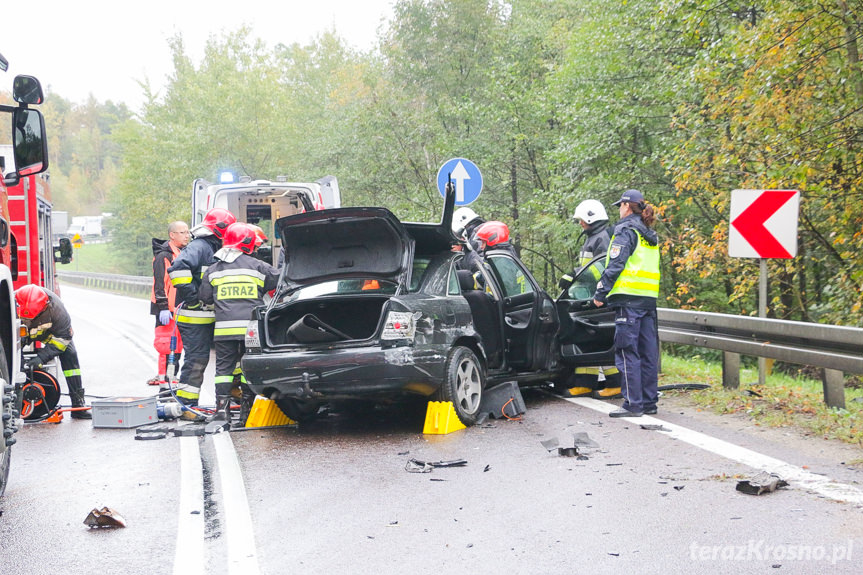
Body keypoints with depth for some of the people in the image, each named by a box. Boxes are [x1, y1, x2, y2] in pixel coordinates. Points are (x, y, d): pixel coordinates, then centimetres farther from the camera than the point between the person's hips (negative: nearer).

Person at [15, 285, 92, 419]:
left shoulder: (57, 309, -40)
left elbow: (62, 337, -31)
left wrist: (41, 357, -41)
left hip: (51, 331, -1)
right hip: (22, 333, 1)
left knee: (69, 354, -16)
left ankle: (78, 403, -12)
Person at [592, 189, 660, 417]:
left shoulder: (626, 231, -7)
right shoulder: (651, 236, 19)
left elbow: (615, 265, -13)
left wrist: (600, 294, -8)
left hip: (629, 299, -8)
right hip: (649, 299, 8)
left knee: (627, 352, -6)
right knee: (648, 351, 10)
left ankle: (633, 404, -8)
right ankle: (649, 402, 14)